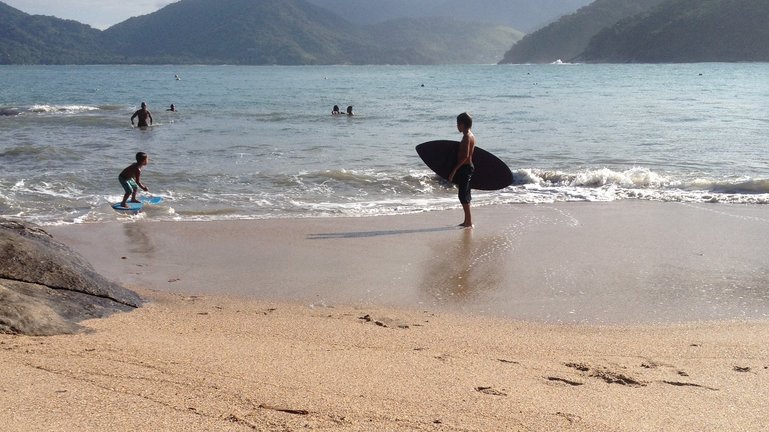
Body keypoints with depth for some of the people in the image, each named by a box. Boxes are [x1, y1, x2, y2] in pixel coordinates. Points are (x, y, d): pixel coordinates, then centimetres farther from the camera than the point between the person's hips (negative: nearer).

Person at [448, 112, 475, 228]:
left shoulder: (467, 137, -17)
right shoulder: (470, 135, 13)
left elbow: (465, 156, -24)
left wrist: (454, 170, -23)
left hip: (465, 168, -10)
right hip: (467, 167, 10)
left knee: (463, 195, -6)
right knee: (464, 195, 15)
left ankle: (469, 222, -4)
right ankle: (468, 221, 20)